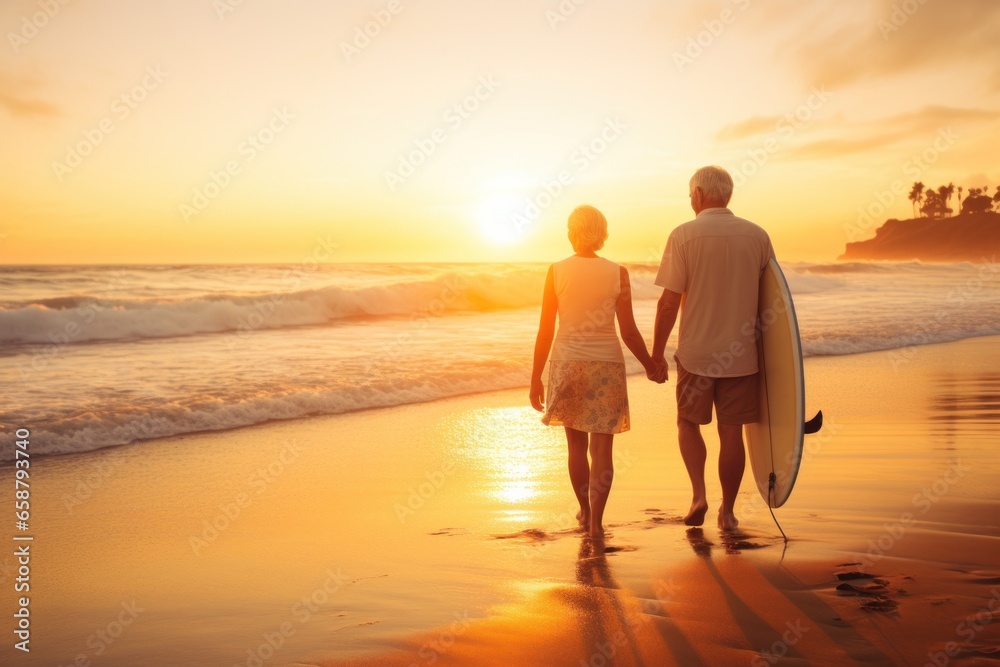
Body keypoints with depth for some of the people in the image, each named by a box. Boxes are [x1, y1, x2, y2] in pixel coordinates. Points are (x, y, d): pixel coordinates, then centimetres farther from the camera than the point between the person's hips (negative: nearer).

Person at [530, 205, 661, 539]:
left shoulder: (556, 271, -4)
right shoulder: (617, 273, -5)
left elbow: (545, 331, -4)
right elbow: (628, 330, -4)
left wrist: (535, 378, 3)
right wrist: (650, 365, 12)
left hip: (567, 364, 1)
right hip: (607, 364, -1)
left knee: (576, 444, 16)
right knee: (601, 447, 6)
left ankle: (585, 512, 30)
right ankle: (596, 520, 0)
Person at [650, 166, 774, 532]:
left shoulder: (683, 235, -9)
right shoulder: (757, 236, 2)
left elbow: (669, 302, -10)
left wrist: (657, 355, -3)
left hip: (696, 353, -2)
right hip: (742, 353, 2)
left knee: (688, 422, 17)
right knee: (731, 433, 10)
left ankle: (698, 494, 2)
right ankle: (728, 512, 19)